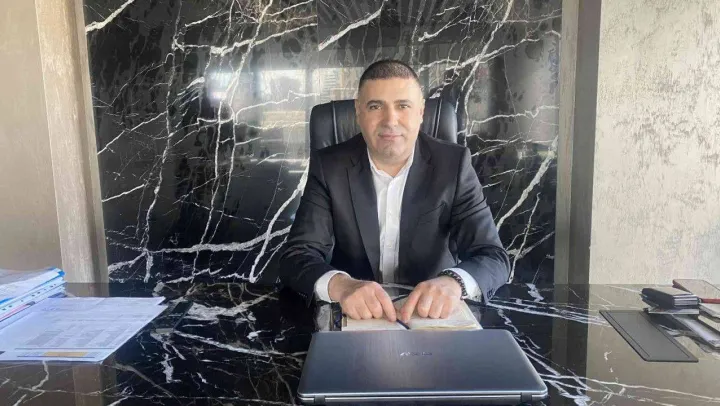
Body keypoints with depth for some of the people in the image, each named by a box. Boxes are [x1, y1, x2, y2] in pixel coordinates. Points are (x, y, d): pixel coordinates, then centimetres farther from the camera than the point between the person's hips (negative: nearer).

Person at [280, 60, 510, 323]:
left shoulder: (453, 164, -6)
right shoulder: (329, 166, -7)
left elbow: (493, 257, -10)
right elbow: (297, 256, -13)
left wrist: (453, 283, -32)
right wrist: (340, 286, -34)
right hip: (353, 315, 0)